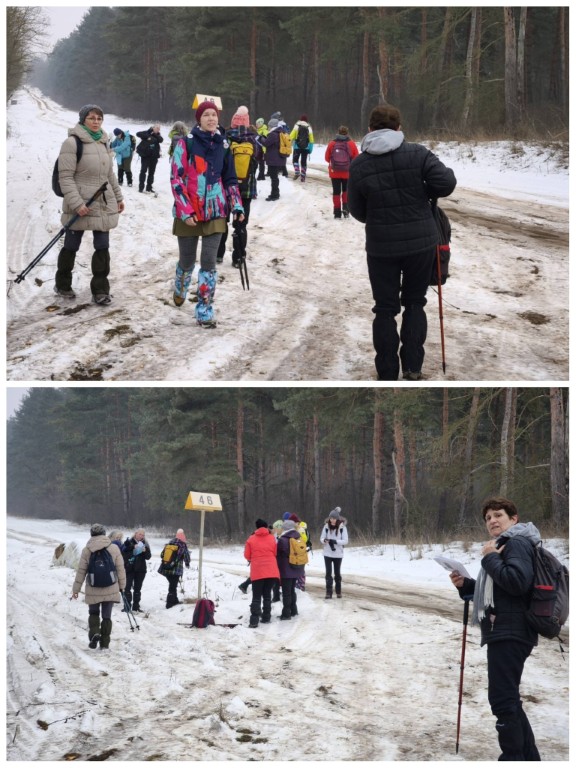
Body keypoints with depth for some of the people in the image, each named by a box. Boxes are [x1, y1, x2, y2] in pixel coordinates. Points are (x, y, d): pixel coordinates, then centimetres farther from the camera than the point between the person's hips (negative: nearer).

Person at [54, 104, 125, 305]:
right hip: (80, 206, -6)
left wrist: (118, 197, 21)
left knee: (102, 247, 3)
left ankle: (100, 290, 10)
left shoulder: (103, 142, 11)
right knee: (71, 246, 8)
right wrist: (76, 203, -21)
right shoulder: (72, 143, -12)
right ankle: (62, 284, 25)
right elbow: (65, 177, -15)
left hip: (104, 204, 6)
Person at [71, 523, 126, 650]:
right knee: (107, 616, 9)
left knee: (93, 613, 19)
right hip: (110, 590, 0)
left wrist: (76, 589, 8)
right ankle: (104, 643, 8)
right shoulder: (114, 548, -3)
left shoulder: (86, 550, -5)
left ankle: (94, 633, -3)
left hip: (93, 590, 0)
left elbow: (81, 571, -1)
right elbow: (120, 569, 1)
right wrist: (122, 586, 13)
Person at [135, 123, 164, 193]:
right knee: (143, 170, -8)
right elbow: (138, 133, -11)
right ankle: (141, 187, -7)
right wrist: (147, 137, -18)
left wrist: (155, 135, -18)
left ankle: (149, 187, 16)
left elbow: (161, 140, -8)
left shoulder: (158, 135, 11)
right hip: (145, 155, -4)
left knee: (151, 172, 8)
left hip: (154, 156, 4)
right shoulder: (147, 133, 1)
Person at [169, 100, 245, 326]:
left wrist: (237, 206, 2)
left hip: (215, 212, 2)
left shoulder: (222, 145, 5)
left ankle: (205, 310, 3)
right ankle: (180, 289, 43)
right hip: (188, 213, -2)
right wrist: (186, 210, -16)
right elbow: (176, 178, -10)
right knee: (187, 261, 11)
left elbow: (230, 178, 13)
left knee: (209, 262, -5)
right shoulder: (186, 143, -8)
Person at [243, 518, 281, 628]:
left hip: (257, 572, -2)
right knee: (267, 594, 15)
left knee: (256, 596, 1)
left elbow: (247, 555, 3)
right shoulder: (272, 538, 3)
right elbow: (275, 553, 8)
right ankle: (266, 617, 14)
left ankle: (254, 619, -11)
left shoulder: (251, 539, 0)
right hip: (271, 571, 2)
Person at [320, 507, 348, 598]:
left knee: (337, 573, 13)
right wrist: (325, 540, -23)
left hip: (338, 554, -1)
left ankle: (338, 591, 28)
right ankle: (328, 593, -4)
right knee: (328, 573, -5)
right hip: (327, 553, 1)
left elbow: (345, 541, -12)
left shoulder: (342, 527, -11)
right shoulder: (326, 526, -4)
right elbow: (321, 538, 1)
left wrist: (335, 541, -24)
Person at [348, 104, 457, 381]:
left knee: (385, 308, 9)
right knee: (415, 302, 16)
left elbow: (356, 210, 2)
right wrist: (424, 193, 5)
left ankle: (387, 374, 11)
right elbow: (447, 182, -14)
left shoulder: (359, 165, -4)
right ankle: (413, 367, 12)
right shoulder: (417, 154, -7)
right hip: (421, 242, 0)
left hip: (381, 246, 0)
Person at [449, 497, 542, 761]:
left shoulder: (516, 543, -9)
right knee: (508, 700, 16)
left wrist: (489, 558, -13)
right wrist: (466, 585, 14)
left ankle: (513, 758, -10)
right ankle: (529, 757, 22)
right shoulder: (504, 545, 24)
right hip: (502, 633, 11)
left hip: (510, 634, -11)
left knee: (503, 700, -12)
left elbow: (517, 582, -25)